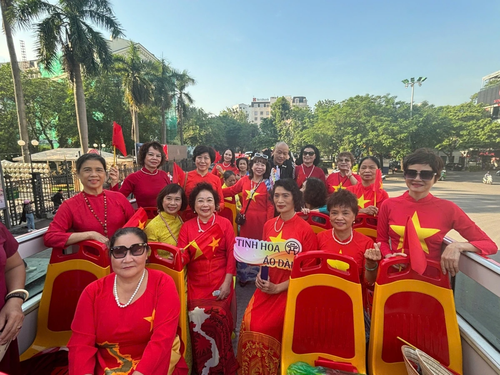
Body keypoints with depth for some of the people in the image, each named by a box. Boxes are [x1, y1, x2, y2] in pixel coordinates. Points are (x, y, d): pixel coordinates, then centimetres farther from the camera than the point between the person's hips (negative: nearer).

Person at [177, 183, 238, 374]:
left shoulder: (225, 224, -1)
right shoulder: (187, 227, 4)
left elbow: (231, 255, -4)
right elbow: (183, 256, -3)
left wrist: (227, 282, -10)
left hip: (220, 282, -1)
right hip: (196, 283, 2)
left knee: (217, 316, -14)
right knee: (198, 317, -12)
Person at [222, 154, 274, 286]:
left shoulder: (268, 184, -7)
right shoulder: (244, 180, 1)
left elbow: (270, 206, -8)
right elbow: (231, 190, 11)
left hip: (261, 221, -3)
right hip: (246, 220, 4)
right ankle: (244, 276, 36)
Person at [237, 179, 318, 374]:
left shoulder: (305, 229, -12)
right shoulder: (268, 225, 4)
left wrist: (278, 287, -14)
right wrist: (259, 275, -4)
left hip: (289, 291, -4)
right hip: (265, 287, 5)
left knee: (263, 329, -11)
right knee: (248, 324, -6)